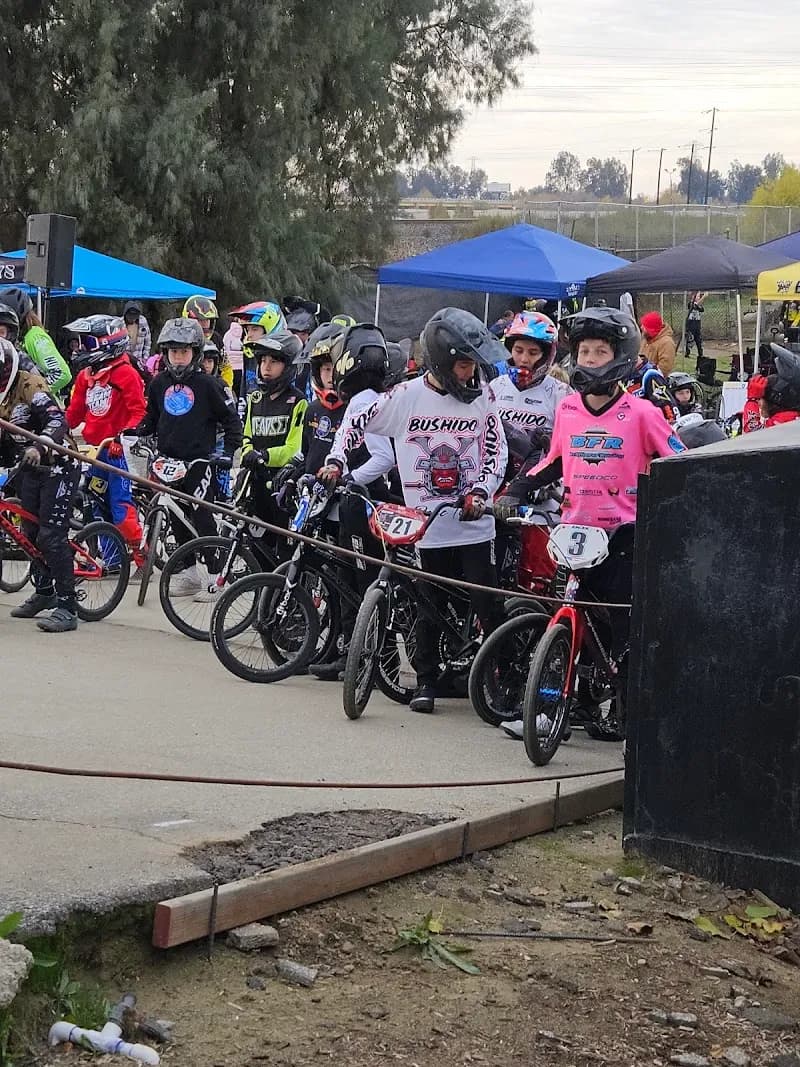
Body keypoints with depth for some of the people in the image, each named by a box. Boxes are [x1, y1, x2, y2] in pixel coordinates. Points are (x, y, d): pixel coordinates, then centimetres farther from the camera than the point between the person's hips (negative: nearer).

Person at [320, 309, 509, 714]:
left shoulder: (482, 397, 1)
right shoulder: (408, 396, -3)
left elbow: (497, 451, 1)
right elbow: (357, 421, 8)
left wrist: (480, 492, -14)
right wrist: (336, 461, -3)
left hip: (473, 522, 0)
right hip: (428, 525, 0)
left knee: (489, 605, -2)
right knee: (428, 606, 8)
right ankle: (425, 680, 20)